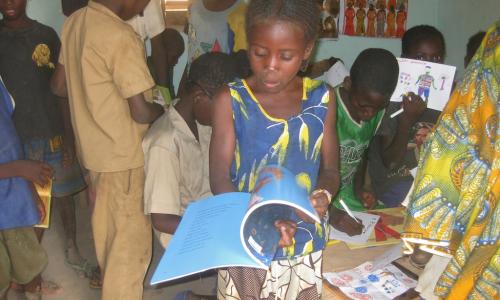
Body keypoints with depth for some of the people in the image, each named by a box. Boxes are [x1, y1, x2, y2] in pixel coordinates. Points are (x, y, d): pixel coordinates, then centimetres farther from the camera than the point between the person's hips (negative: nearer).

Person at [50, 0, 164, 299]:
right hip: (124, 155, -9)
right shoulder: (121, 36, -24)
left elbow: (59, 85, 11)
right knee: (130, 240, 7)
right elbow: (142, 112, -23)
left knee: (107, 228, 27)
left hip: (92, 147, 9)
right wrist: (166, 109, -3)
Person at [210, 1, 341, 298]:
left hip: (307, 246, 2)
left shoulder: (321, 99, -3)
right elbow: (220, 178, -11)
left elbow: (330, 168, 3)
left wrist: (324, 195, -20)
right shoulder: (230, 101, -9)